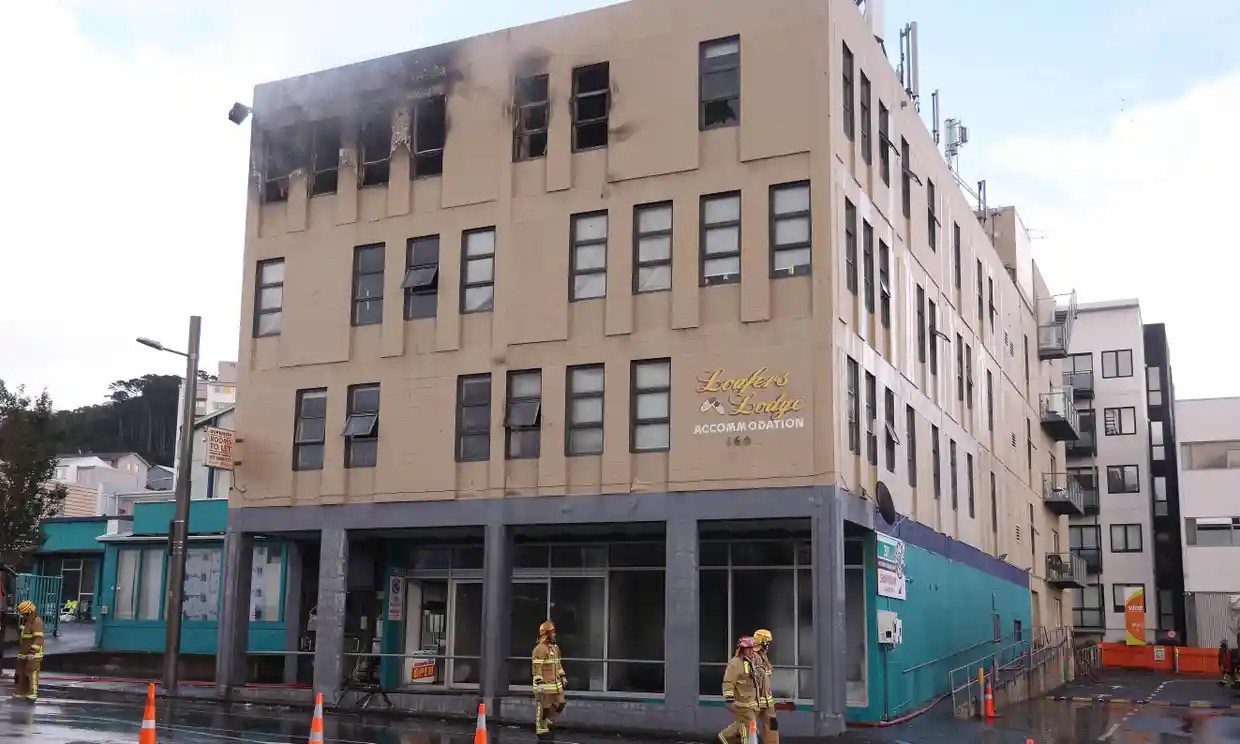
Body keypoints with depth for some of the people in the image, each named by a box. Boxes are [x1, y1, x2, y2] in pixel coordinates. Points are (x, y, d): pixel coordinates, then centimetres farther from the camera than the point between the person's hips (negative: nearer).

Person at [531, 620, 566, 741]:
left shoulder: (555, 647, 13)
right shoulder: (539, 649, -15)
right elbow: (536, 667, -19)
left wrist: (563, 676, 18)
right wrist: (539, 683, -23)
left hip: (556, 683, 9)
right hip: (544, 684, -9)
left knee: (559, 704, 10)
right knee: (543, 707, -1)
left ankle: (547, 723, 26)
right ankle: (541, 731, 9)